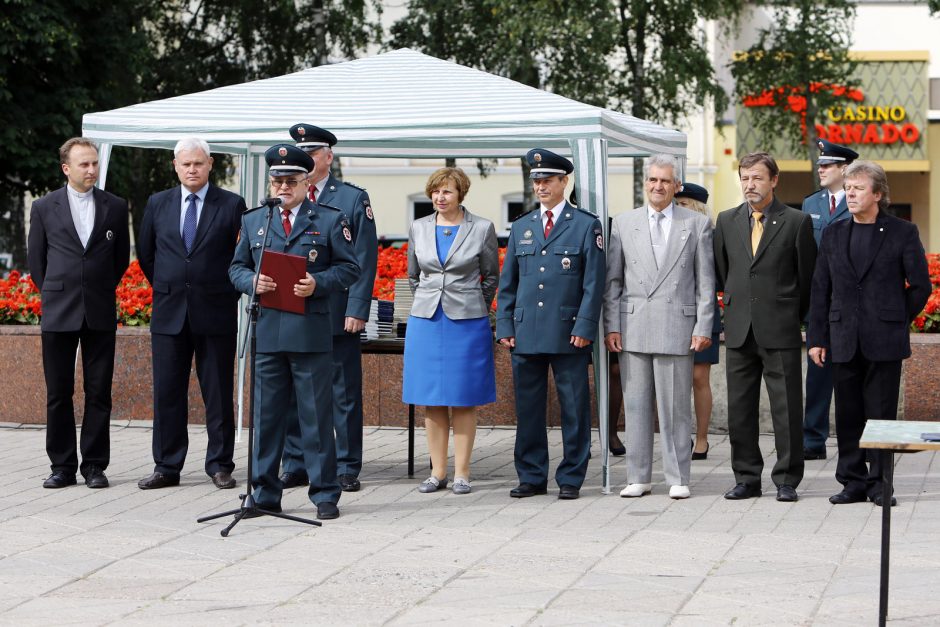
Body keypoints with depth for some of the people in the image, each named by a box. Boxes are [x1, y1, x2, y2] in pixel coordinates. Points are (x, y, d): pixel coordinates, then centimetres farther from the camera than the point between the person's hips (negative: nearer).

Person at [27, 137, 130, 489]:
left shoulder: (115, 207, 6)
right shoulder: (44, 208, 3)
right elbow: (35, 258, 11)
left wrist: (103, 289, 11)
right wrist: (53, 293, 9)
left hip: (100, 314, 0)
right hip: (58, 314, 0)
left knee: (99, 393, 1)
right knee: (58, 394, 3)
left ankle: (94, 466, 7)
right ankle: (62, 466, 10)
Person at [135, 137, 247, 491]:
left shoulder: (232, 205, -1)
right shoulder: (157, 204, 8)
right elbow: (146, 254, 17)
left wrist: (228, 293, 4)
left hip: (215, 314, -2)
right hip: (169, 314, 3)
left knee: (219, 394, 3)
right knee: (167, 393, 4)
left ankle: (220, 466, 10)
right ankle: (167, 468, 10)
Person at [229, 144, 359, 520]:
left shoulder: (330, 221, 6)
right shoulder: (253, 222, 15)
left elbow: (349, 268, 3)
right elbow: (236, 267, 16)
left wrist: (318, 283, -14)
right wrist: (252, 282, -5)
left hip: (311, 333, -3)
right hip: (267, 332, 3)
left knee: (317, 416, 1)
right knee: (267, 415, 5)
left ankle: (325, 494, 7)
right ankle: (265, 493, 13)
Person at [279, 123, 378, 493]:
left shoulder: (353, 199, 2)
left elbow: (364, 259, -3)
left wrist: (357, 310, -10)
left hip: (338, 316, -3)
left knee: (344, 394, 2)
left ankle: (347, 468, 8)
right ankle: (295, 466, 14)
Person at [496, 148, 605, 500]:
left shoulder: (586, 226, 3)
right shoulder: (521, 228, 14)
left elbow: (594, 282, -2)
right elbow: (507, 283, 15)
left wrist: (584, 327, -10)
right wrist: (505, 327, 6)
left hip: (568, 335, -4)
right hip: (526, 335, 4)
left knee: (574, 408, 0)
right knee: (527, 408, 6)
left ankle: (571, 479, 8)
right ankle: (532, 477, 14)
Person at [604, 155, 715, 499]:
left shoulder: (697, 224, 6)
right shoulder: (624, 223, 10)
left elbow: (706, 281, 4)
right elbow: (612, 280, 10)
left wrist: (703, 327, -3)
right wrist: (611, 326, 2)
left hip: (677, 326, -2)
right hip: (633, 328, 2)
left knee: (676, 407, 0)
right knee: (636, 405, 5)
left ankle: (678, 478, 7)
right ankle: (638, 477, 11)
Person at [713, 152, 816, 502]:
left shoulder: (797, 222, -2)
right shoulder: (727, 221, 9)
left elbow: (807, 276, 5)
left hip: (780, 329, -4)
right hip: (739, 329, 4)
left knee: (786, 408, -1)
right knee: (740, 408, 7)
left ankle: (787, 481, 6)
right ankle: (747, 479, 15)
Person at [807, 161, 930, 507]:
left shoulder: (902, 233, -1)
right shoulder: (833, 234, 10)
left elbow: (920, 286, 3)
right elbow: (820, 289, 10)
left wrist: (896, 321, 4)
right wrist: (817, 337, 5)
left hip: (884, 343, -3)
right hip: (844, 341, 3)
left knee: (882, 415, 0)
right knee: (848, 416, 6)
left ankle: (880, 484, 8)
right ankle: (853, 482, 14)